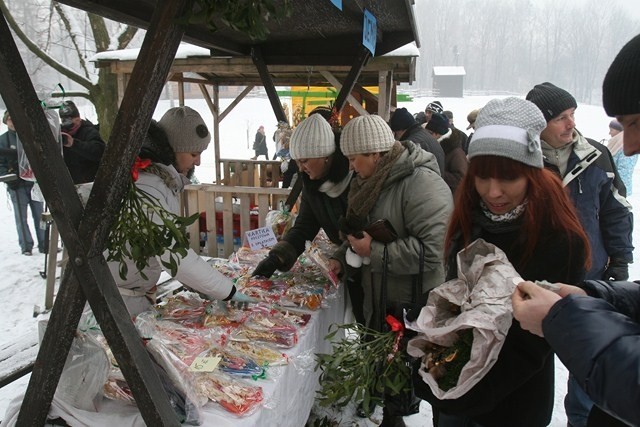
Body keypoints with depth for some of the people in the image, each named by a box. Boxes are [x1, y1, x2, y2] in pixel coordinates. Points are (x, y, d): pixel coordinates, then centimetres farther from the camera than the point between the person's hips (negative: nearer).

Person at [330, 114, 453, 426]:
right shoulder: (372, 181, 7)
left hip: (416, 306, -9)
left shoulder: (421, 184, -22)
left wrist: (374, 252, -23)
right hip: (380, 301, 9)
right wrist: (342, 259, 3)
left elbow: (433, 248, -30)